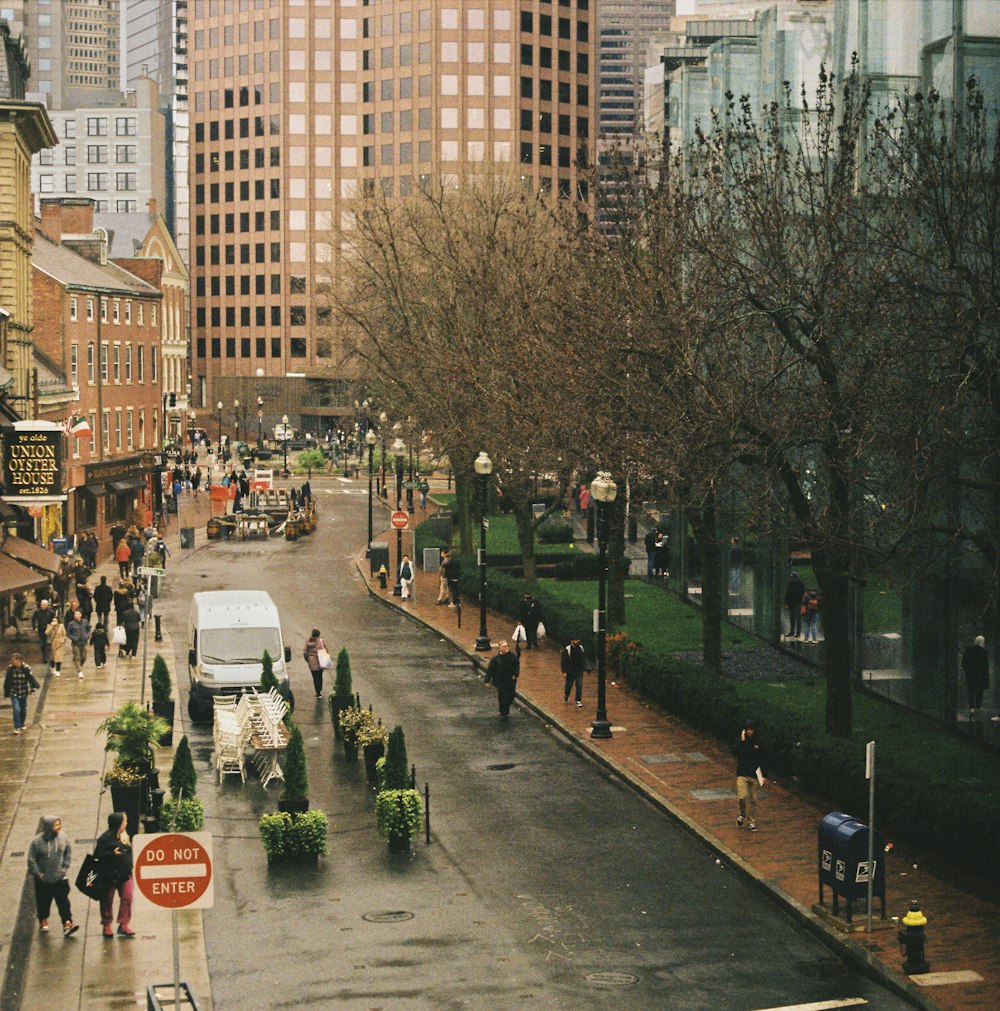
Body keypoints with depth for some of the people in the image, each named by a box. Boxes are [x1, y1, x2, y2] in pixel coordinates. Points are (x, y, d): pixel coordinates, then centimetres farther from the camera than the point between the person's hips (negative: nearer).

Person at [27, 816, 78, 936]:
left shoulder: (63, 837, -8)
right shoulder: (37, 841, -17)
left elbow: (68, 852, 8)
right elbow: (31, 860, -8)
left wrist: (65, 866, 2)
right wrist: (37, 873, -8)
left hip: (60, 878, 2)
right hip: (43, 880, -2)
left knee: (63, 901, -3)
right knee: (43, 902, 14)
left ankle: (67, 923, -2)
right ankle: (43, 921, 35)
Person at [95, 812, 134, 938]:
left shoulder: (124, 837, 11)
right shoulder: (105, 838, -13)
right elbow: (97, 854, -17)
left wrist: (129, 869, 14)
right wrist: (112, 853, -26)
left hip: (124, 874, 6)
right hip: (110, 875, -6)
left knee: (127, 898, -1)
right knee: (108, 901, 6)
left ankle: (123, 925, 6)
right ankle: (107, 926, 18)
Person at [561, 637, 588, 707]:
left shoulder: (581, 648, 1)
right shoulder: (567, 650, -14)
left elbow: (584, 659, 15)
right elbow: (563, 661, -12)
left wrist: (584, 668, 12)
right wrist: (564, 671, -16)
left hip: (579, 672, 3)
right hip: (570, 672, -3)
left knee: (579, 686, -5)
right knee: (569, 685, 13)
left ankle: (578, 701, 1)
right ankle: (566, 695, 43)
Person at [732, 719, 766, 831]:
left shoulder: (757, 742, 3)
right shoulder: (739, 740, -2)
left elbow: (762, 760, 8)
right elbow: (734, 752, -19)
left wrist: (762, 775, 5)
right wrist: (742, 741, -24)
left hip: (755, 775, 2)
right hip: (742, 775, -2)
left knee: (753, 800, 4)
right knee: (743, 796, -18)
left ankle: (751, 822, 16)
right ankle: (742, 814, 9)